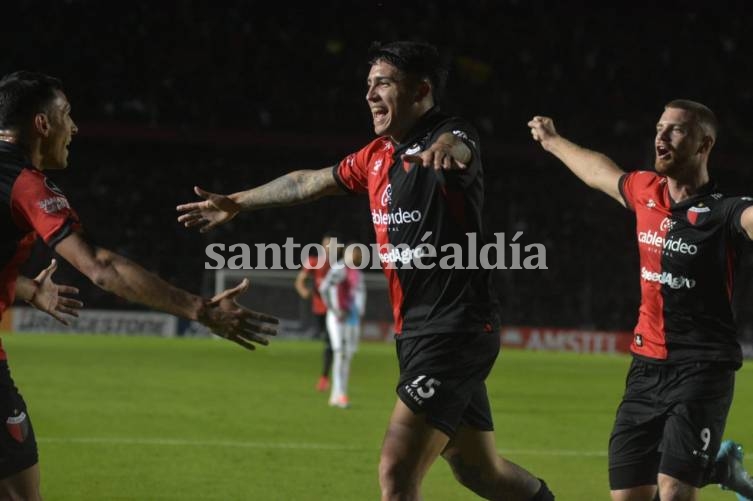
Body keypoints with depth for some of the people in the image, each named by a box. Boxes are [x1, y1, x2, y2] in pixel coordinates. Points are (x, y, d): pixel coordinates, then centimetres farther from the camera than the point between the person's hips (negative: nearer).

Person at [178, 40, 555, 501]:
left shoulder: (449, 137, -13)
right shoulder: (378, 156, 12)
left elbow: (462, 151, -39)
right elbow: (311, 182, 28)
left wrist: (449, 147, -63)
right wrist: (237, 202, 38)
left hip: (455, 332, -9)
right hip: (415, 332, 9)